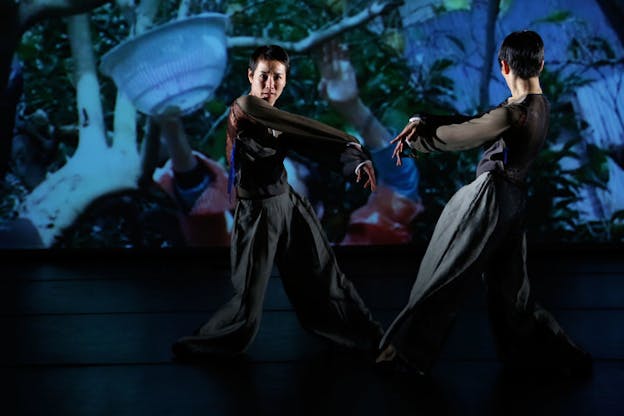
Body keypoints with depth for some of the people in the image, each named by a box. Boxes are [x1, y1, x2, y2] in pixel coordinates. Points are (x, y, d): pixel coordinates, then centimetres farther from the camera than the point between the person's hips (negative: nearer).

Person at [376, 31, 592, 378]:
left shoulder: (515, 112, -20)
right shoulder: (540, 105, 8)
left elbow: (458, 137, -18)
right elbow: (474, 122, 6)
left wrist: (413, 144, -2)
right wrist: (422, 123, -2)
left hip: (489, 201, -9)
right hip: (513, 201, 9)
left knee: (444, 279, 4)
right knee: (509, 289, 18)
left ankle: (409, 352, 17)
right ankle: (561, 356, 26)